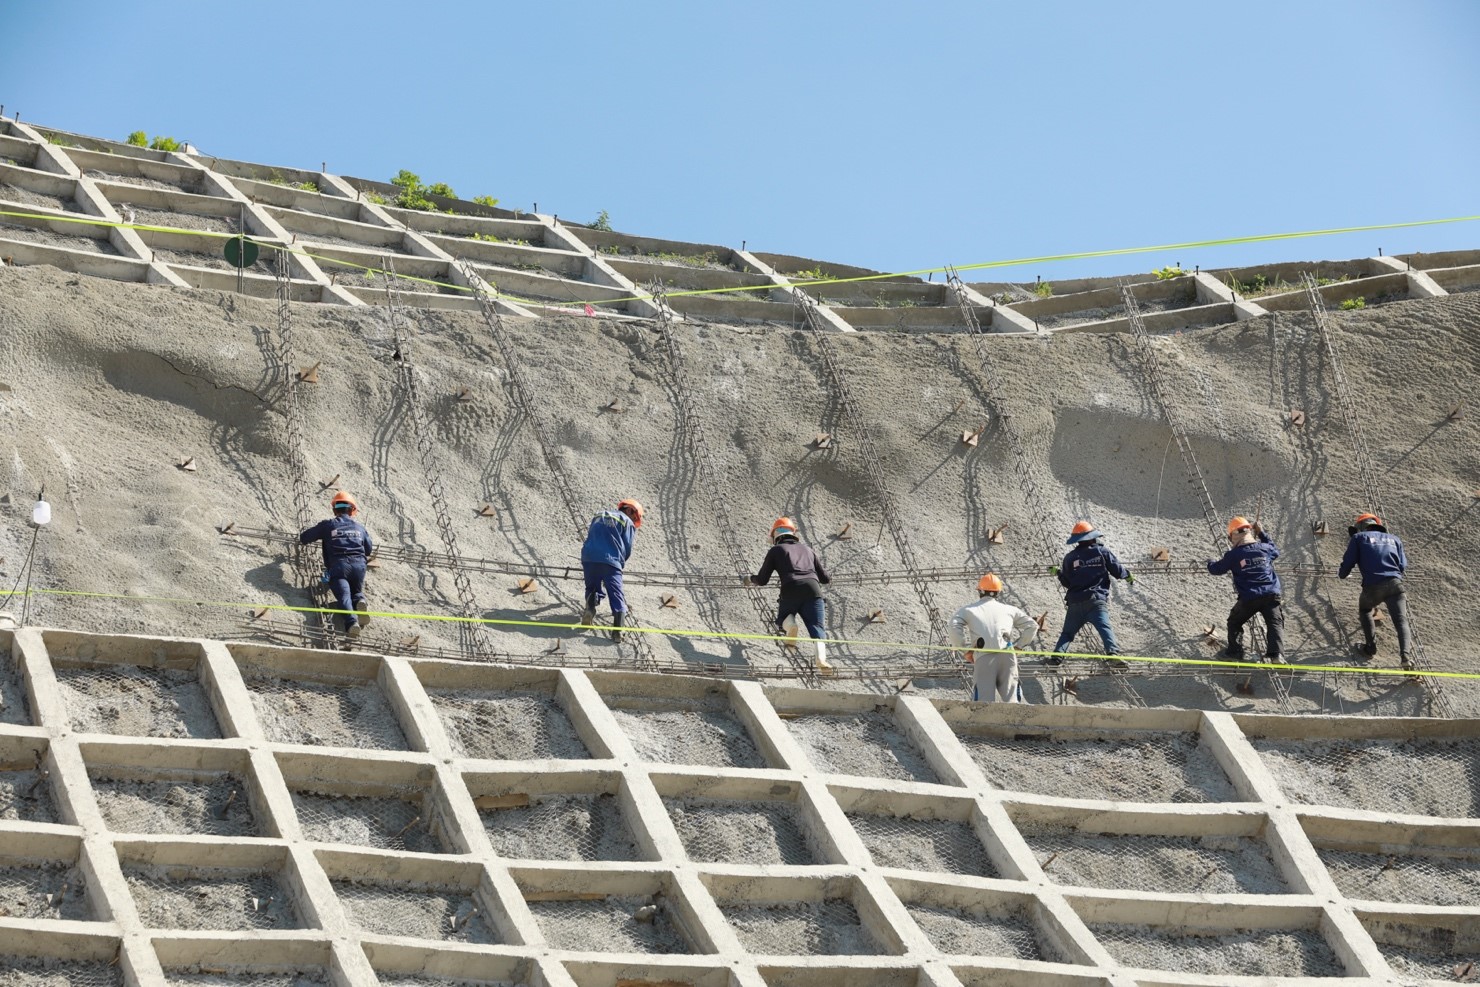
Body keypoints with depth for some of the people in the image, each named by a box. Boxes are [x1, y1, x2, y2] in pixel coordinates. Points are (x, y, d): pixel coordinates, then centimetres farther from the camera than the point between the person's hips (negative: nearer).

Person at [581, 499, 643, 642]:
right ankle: (617, 629, -21)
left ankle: (589, 609, -6)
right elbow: (627, 549, 6)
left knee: (592, 588, 24)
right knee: (616, 595, -3)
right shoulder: (627, 522, 12)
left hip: (588, 557, 4)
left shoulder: (598, 517, 29)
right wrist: (620, 564, 24)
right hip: (610, 560, -4)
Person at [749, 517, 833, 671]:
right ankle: (821, 657, -30)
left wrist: (751, 579, 40)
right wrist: (827, 577, 52)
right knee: (816, 627, 0)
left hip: (790, 590, -1)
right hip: (813, 589, 1)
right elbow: (825, 579, 28)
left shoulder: (776, 550, 20)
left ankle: (790, 625, -14)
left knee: (783, 618, 24)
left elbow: (762, 580, 18)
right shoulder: (807, 550, 29)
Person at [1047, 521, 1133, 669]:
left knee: (1068, 631, 15)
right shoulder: (1102, 552, 3)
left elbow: (1066, 583, 11)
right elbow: (1118, 570, 5)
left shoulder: (1070, 558, 7)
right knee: (1104, 627, -14)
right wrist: (1128, 576, 27)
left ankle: (1057, 655, 0)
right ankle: (1113, 653, -35)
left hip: (1075, 602, 2)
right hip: (1097, 601, -2)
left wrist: (1057, 573, 31)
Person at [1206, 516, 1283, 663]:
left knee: (1234, 623, 19)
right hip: (1271, 595, 2)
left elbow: (1216, 569, 13)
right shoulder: (1264, 548, 4)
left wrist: (1211, 562, 37)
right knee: (1275, 623, 0)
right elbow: (1276, 551, 30)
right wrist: (1262, 534, 35)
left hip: (1248, 598, -2)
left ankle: (1235, 652, 16)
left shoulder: (1233, 555, -4)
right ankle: (1276, 653, -18)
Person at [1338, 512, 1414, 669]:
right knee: (1401, 621, -3)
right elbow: (1403, 566, 19)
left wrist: (1341, 575, 29)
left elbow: (1348, 562, 7)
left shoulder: (1359, 538, 13)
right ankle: (1406, 656, -25)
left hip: (1372, 587, -1)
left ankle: (1371, 646, 27)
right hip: (1395, 584, 1)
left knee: (1364, 610, 29)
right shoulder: (1394, 539, 23)